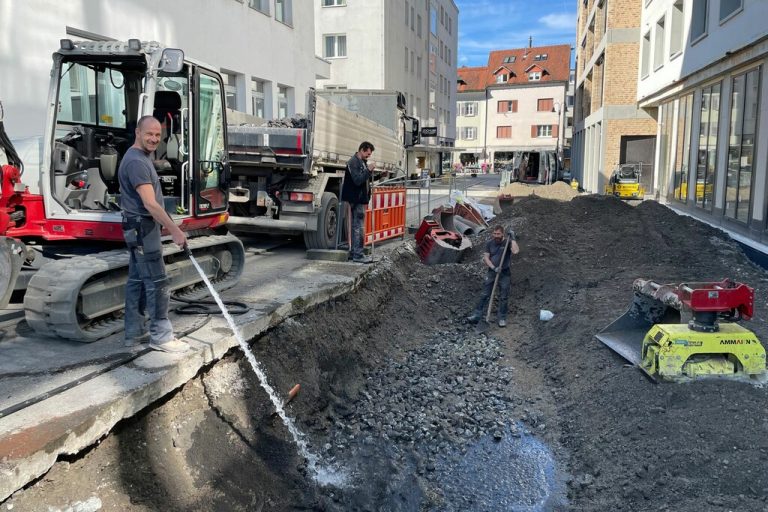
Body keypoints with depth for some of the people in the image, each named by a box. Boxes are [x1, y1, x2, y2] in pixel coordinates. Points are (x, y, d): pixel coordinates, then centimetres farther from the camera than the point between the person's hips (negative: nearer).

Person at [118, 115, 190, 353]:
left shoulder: (141, 157, 16)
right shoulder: (136, 161, -18)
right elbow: (150, 203, -25)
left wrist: (168, 227, 26)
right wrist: (175, 230, -25)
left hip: (139, 228, 11)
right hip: (143, 228, -11)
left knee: (137, 280, 13)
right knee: (157, 282, -6)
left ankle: (134, 332, 21)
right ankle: (161, 336, 1)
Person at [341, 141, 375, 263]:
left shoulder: (363, 162, 16)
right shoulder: (353, 162, -13)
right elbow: (357, 180, -22)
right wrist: (368, 170, -23)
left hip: (361, 199, 10)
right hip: (356, 199, -10)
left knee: (356, 226, 14)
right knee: (359, 227, -9)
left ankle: (353, 252, 21)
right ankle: (358, 255, -7)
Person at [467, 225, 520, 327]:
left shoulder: (508, 242, -7)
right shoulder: (490, 243, 2)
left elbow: (515, 251, -27)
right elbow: (486, 257, -1)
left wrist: (512, 238, -23)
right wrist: (493, 268, -14)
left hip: (504, 274, -2)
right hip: (491, 272, 2)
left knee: (503, 297, 5)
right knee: (485, 295, 3)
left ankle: (502, 318, 16)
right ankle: (476, 316, 5)